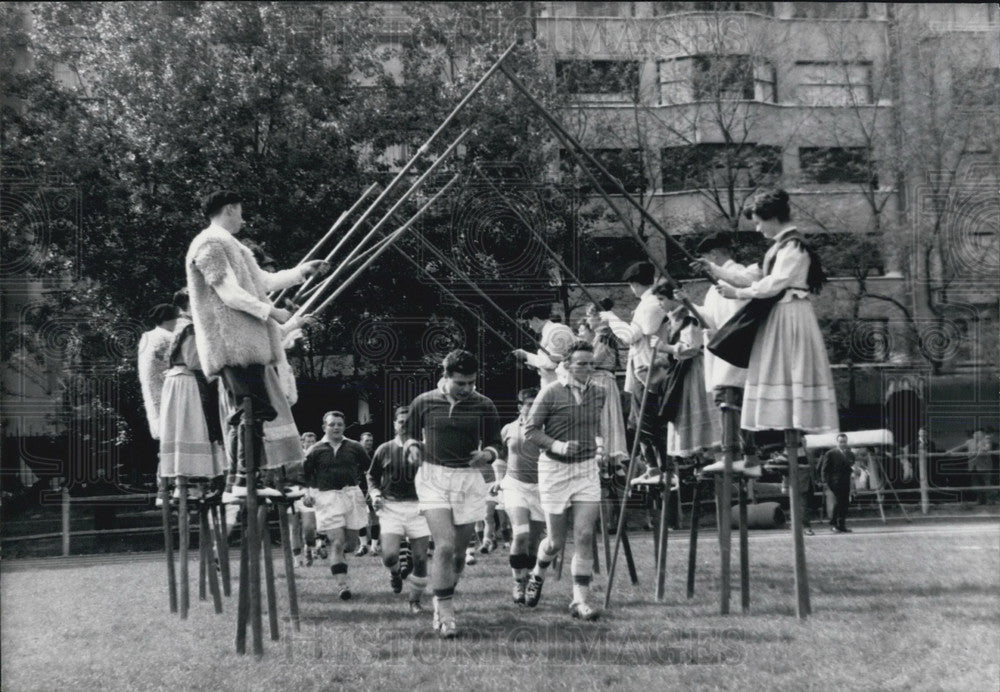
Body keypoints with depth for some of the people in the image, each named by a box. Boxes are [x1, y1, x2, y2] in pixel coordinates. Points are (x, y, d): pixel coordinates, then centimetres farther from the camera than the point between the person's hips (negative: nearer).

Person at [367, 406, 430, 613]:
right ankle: (395, 572, 21)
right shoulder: (384, 450, 5)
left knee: (420, 558, 0)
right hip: (391, 507, 0)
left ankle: (415, 600, 18)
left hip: (417, 507, 0)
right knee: (389, 555, -16)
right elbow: (372, 476, 17)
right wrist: (375, 493, -2)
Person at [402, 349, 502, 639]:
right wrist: (413, 447, -7)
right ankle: (446, 614, -10)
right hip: (433, 477, -2)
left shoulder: (484, 406, 1)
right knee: (444, 547, -16)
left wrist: (487, 454, -12)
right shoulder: (424, 403, 1)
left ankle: (441, 603, 32)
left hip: (469, 479, 2)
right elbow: (410, 434, 15)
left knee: (458, 551, 9)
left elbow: (495, 443, 10)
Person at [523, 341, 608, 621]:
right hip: (554, 469, -3)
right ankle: (537, 575, 37)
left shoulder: (598, 393, 5)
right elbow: (530, 430, -7)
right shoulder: (551, 393, -10)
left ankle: (580, 600, -2)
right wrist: (557, 445, -21)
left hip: (587, 469, 3)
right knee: (556, 541, 5)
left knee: (584, 536, -7)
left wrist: (600, 446, 6)